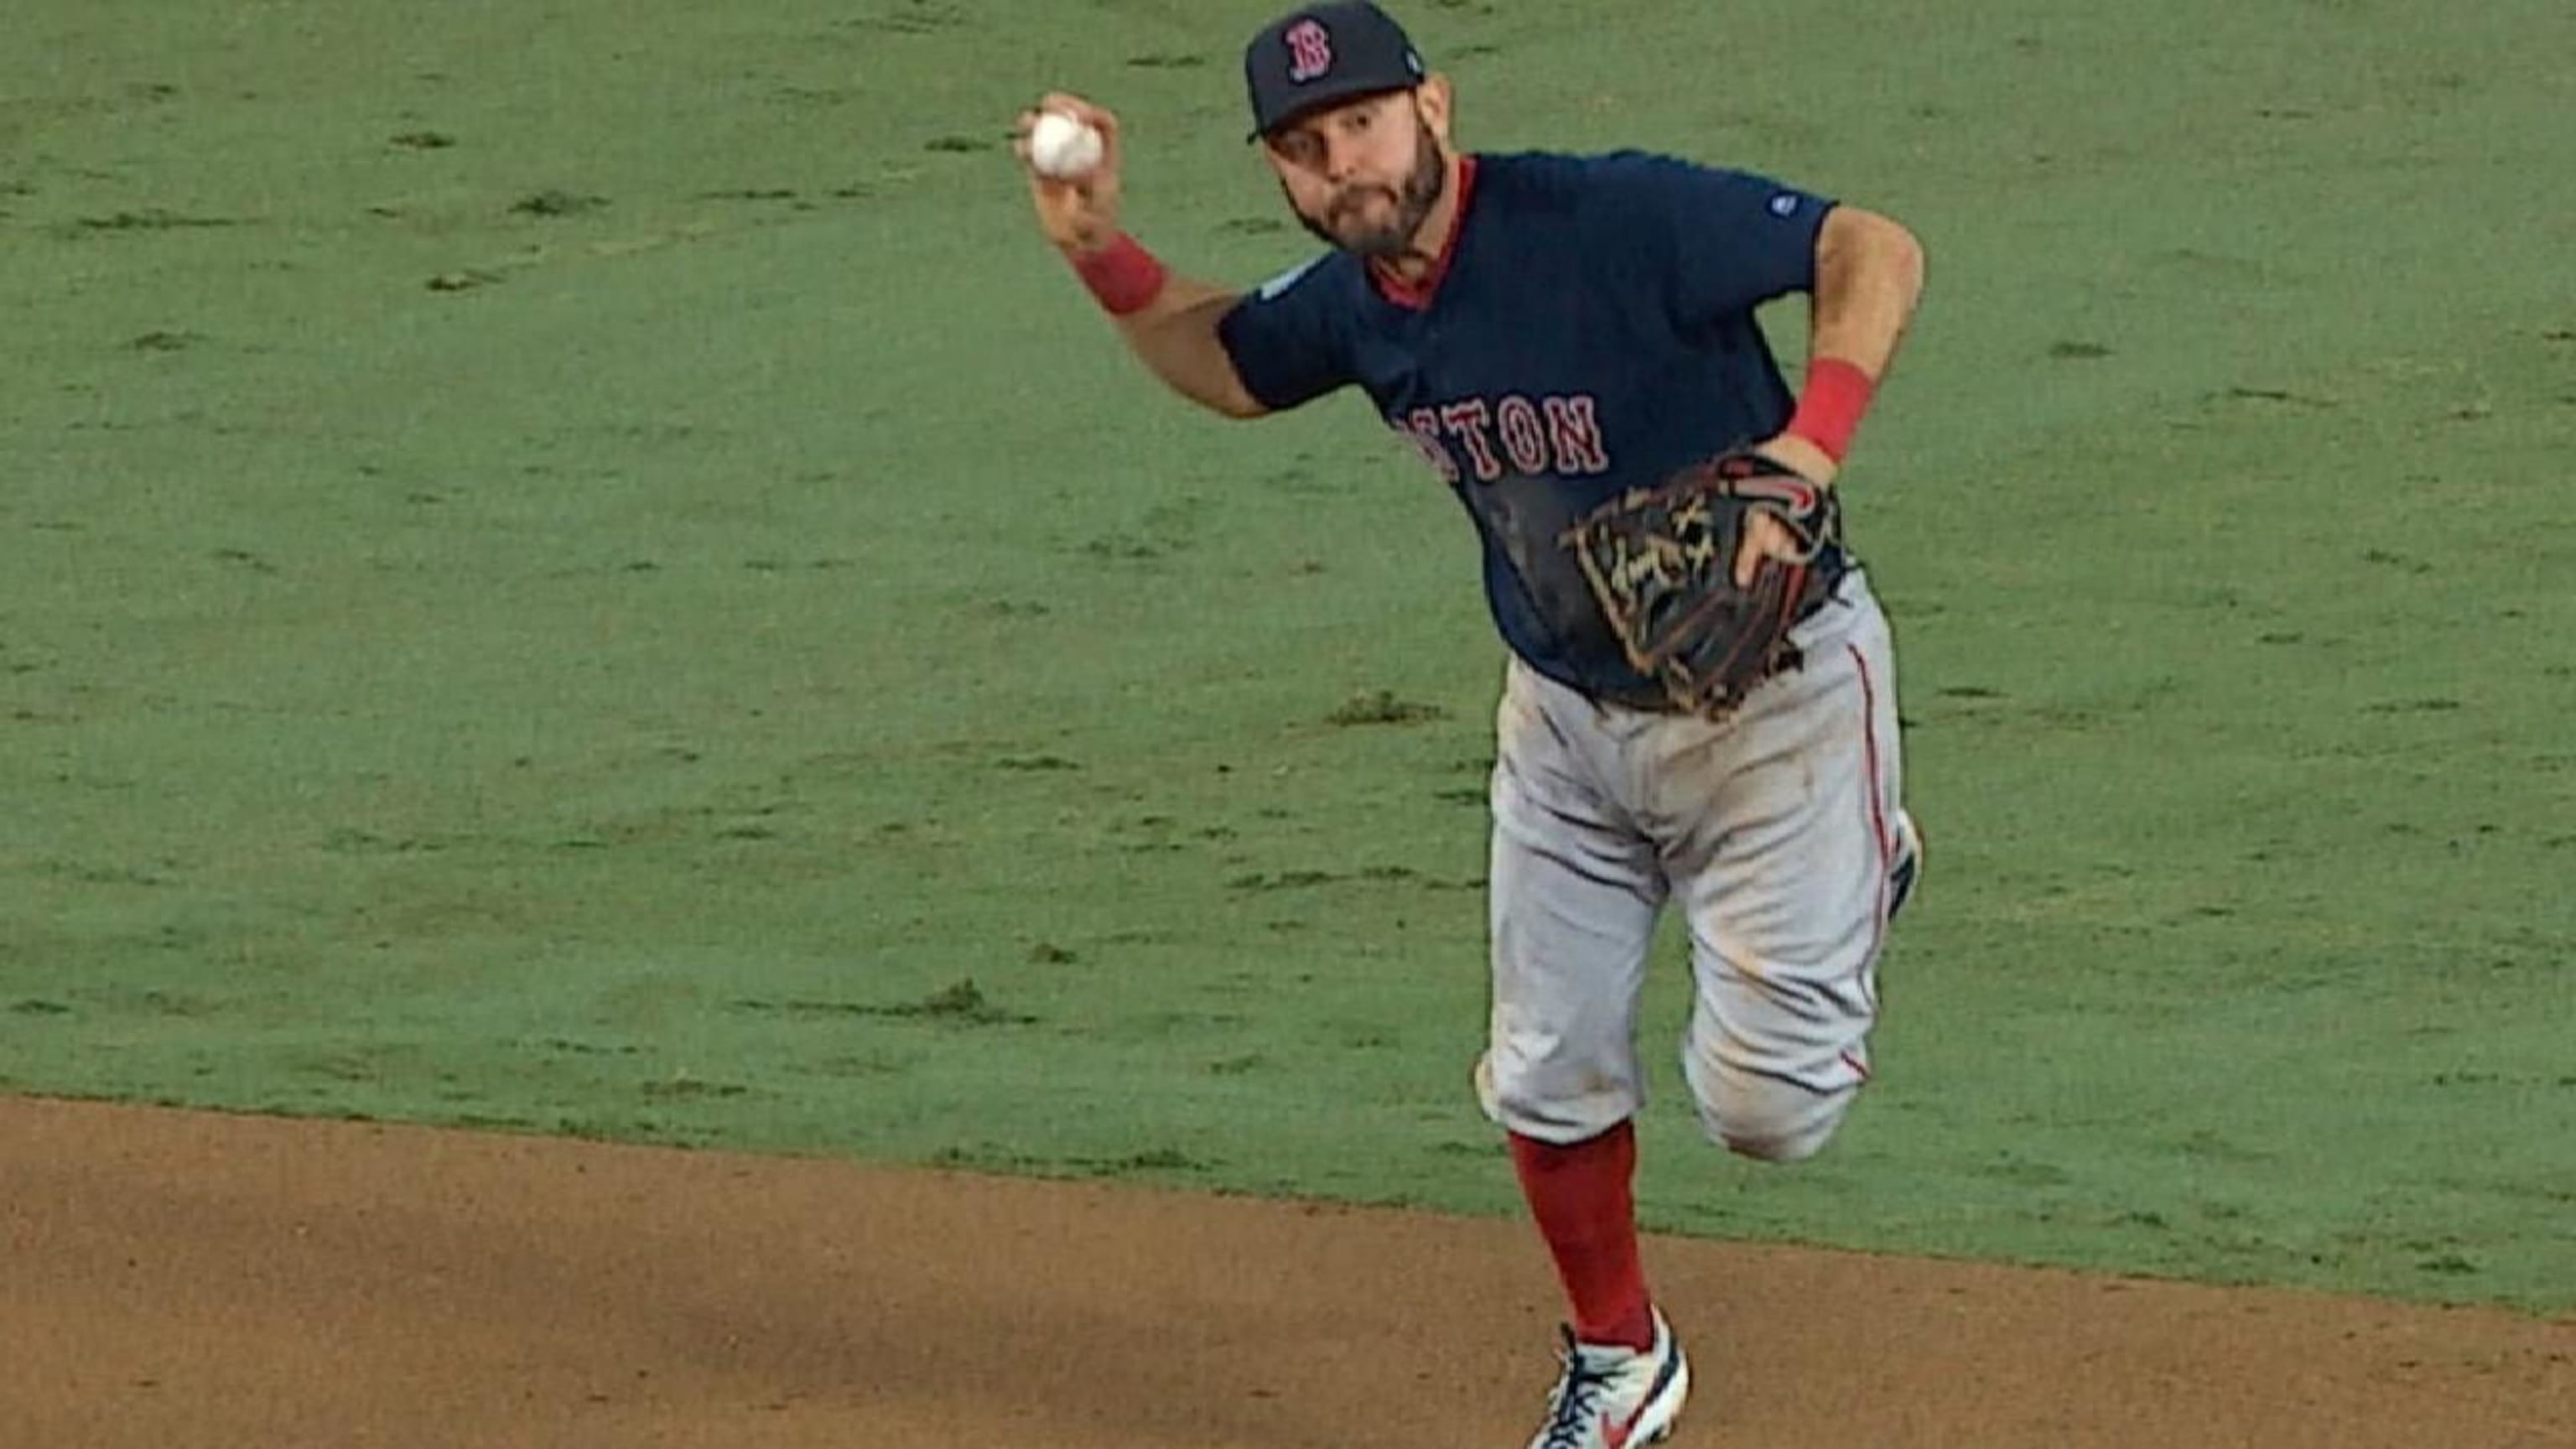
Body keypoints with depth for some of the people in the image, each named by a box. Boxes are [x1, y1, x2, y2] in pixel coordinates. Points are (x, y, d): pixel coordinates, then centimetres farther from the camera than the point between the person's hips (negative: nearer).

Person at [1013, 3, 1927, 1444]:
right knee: (1549, 1078, 9)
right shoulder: (1352, 302, -5)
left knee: (1764, 1104, -6)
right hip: (1567, 715, 6)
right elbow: (1225, 363, 17)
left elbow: (1874, 249, -27)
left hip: (1773, 688, -6)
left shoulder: (1622, 220, -27)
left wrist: (1813, 439, -42)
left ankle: (1856, 869, 25)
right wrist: (1101, 249, -1)